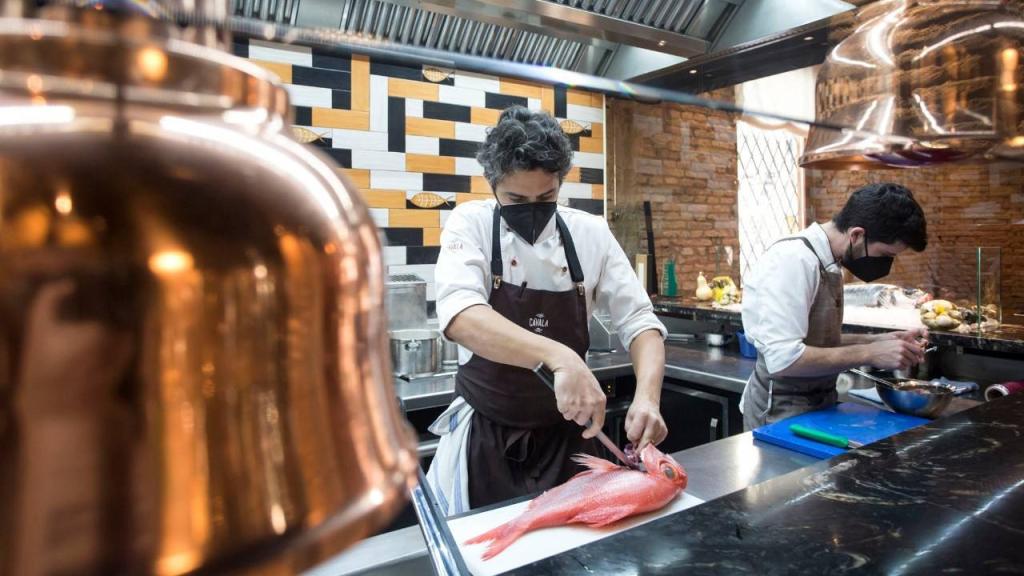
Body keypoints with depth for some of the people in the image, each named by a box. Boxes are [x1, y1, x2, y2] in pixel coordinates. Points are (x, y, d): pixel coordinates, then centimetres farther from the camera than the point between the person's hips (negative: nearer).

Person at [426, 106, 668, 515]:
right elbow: (460, 316, -30)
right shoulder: (471, 224, -12)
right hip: (486, 437, -2)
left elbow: (638, 321, -4)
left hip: (567, 434, 3)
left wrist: (647, 396, -23)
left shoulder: (591, 233, -5)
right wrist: (559, 356, -44)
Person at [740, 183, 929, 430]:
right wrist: (869, 354, -22)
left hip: (819, 407, 9)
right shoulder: (792, 260, -21)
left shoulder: (829, 264, 7)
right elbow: (783, 359, -28)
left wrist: (880, 340, 3)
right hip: (781, 413, -9)